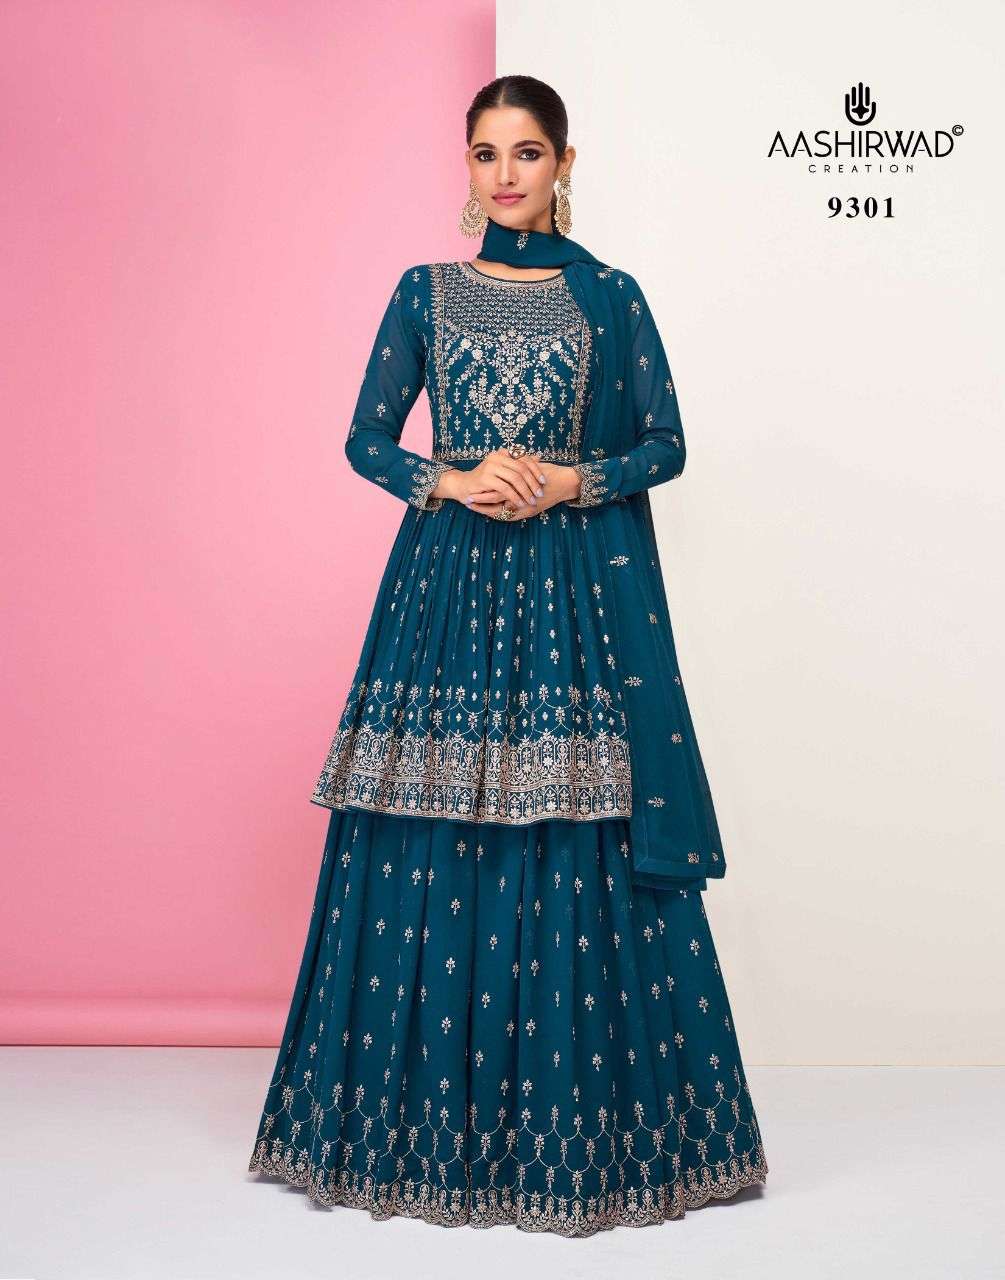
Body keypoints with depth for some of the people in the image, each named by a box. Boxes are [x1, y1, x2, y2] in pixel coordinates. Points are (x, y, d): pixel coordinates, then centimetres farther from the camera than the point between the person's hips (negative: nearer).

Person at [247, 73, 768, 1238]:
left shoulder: (609, 296, 6)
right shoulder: (425, 293, 10)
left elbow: (666, 445, 6)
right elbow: (366, 440, 9)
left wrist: (569, 482, -11)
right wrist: (451, 482, -9)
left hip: (578, 589, -1)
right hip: (448, 583, 1)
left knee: (578, 850, -2)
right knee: (432, 844, 1)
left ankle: (583, 1128, 12)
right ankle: (428, 1120, 17)